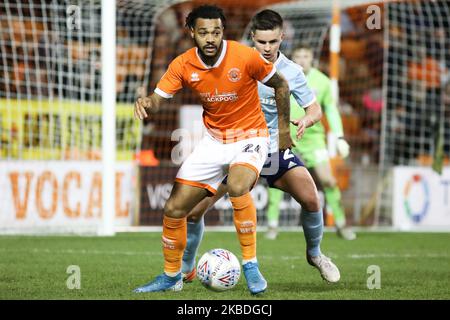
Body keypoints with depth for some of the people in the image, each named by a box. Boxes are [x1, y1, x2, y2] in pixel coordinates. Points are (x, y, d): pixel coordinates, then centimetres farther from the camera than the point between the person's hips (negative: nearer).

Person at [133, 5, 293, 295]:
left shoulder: (245, 57, -19)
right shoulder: (183, 65, -9)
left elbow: (281, 85, -4)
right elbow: (158, 99, -10)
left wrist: (283, 128, -2)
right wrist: (146, 103, -34)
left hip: (250, 136, -4)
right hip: (213, 139, 4)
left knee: (238, 186, -36)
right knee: (174, 209, 0)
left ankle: (251, 266, -22)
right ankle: (171, 277, 22)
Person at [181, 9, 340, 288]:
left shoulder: (291, 72, -9)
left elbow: (315, 109, -5)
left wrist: (306, 121, -26)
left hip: (274, 148, 0)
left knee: (311, 200, -20)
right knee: (193, 211, -9)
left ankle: (315, 254, 9)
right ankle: (186, 268, 15)